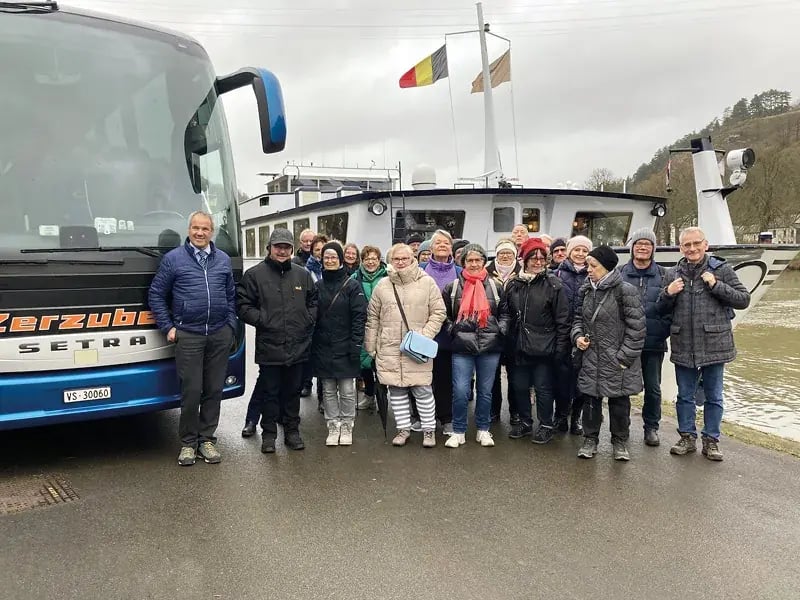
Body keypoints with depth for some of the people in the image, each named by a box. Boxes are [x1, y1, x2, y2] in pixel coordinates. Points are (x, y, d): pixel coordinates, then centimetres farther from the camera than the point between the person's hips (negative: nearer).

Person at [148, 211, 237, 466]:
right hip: (188, 336, -3)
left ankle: (207, 439, 20)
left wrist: (231, 325, 6)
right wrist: (167, 327, -1)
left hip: (220, 335, 3)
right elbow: (156, 295, 5)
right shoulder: (173, 258, 2)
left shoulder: (223, 260, 11)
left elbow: (231, 295, 16)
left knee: (214, 390, 7)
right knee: (191, 391, -2)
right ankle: (188, 443, 13)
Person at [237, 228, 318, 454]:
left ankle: (292, 431, 27)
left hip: (298, 347, 3)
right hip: (269, 347, -3)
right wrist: (262, 320, -12)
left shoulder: (302, 274, 9)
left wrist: (308, 320, 3)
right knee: (270, 392, 8)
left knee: (293, 391, 14)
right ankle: (269, 433, 21)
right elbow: (243, 306, -3)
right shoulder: (255, 274, -2)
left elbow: (314, 301, 18)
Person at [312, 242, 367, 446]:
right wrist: (311, 343, 3)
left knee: (347, 391, 3)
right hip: (323, 348, 3)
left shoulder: (352, 285, -3)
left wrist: (356, 345, -13)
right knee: (328, 391, 8)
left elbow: (359, 316, -6)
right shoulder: (317, 286, 7)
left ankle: (347, 427, 16)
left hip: (345, 348, -3)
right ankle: (333, 427, 18)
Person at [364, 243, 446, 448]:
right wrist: (370, 346, 10)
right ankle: (403, 428, 23)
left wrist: (425, 336, -11)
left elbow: (438, 312, -1)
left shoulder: (427, 282, -2)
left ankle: (429, 429, 18)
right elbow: (373, 318, 11)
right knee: (396, 390, 9)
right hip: (389, 348, 3)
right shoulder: (382, 285, 6)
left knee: (423, 389, 1)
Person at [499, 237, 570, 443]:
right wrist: (506, 332, 0)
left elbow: (562, 319, -6)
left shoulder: (554, 285, -6)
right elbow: (505, 312, 13)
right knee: (519, 386, 13)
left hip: (543, 348, -4)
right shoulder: (513, 284, 6)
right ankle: (524, 422, 31)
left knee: (543, 388, 5)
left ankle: (546, 426, 21)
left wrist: (561, 347, -9)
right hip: (519, 347, 4)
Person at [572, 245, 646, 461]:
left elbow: (636, 327, -13)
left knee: (619, 402, 9)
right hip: (591, 358, 5)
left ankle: (620, 442, 25)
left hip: (617, 360, -5)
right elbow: (579, 318, 18)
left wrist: (624, 357, -14)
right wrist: (578, 336, -2)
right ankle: (590, 439, 25)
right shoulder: (585, 290, 6)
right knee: (590, 399, 11)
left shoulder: (625, 290, -13)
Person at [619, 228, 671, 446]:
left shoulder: (663, 275, 4)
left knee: (653, 388, 8)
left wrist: (665, 329, -5)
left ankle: (651, 427, 22)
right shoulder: (620, 273, 2)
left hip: (654, 341, 0)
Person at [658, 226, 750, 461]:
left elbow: (744, 300, -4)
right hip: (683, 347, 3)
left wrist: (716, 285, -16)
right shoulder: (673, 274, 7)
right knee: (685, 395, 12)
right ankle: (687, 437, 26)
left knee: (713, 396, 9)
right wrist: (668, 293, -8)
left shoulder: (722, 270, -2)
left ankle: (711, 440, 22)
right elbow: (661, 309, 13)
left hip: (714, 345, -2)